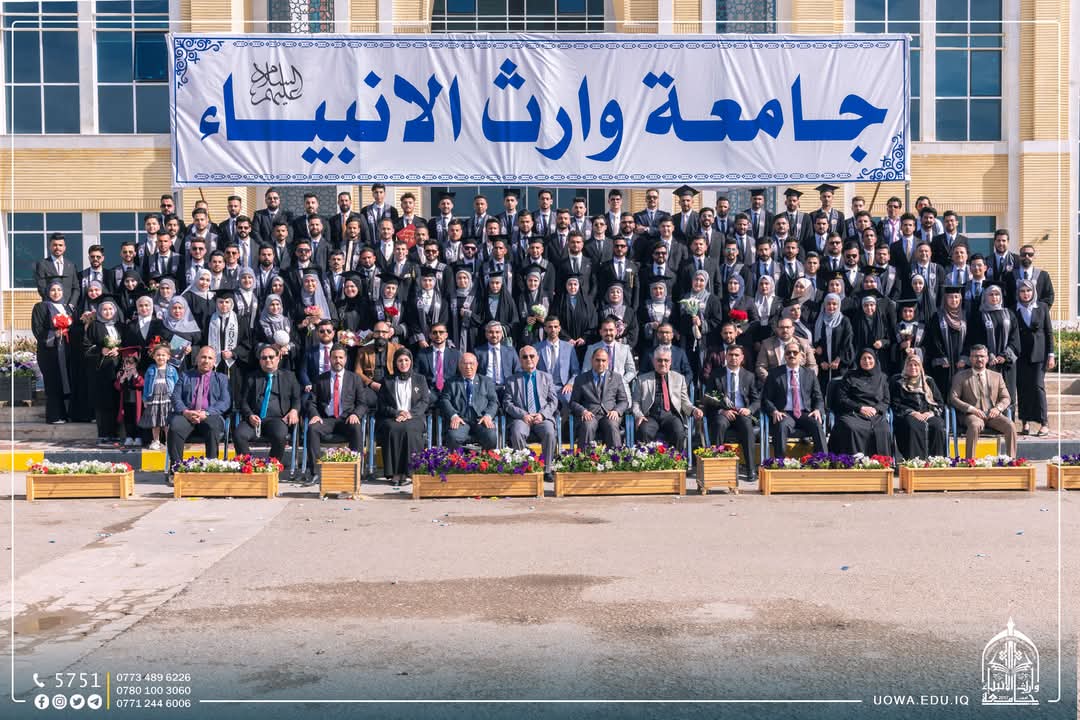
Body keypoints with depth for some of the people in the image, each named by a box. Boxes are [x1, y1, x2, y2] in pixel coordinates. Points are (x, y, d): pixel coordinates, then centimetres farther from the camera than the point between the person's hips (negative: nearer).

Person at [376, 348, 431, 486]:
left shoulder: (420, 380, 18)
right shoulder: (388, 381, 19)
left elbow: (425, 401, 7)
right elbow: (382, 405, 11)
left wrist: (410, 413, -10)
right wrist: (396, 413, -9)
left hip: (413, 418, -1)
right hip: (392, 418, 1)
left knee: (409, 429, -35)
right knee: (393, 429, -34)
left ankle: (408, 471, -32)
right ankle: (394, 473, -34)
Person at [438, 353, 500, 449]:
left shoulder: (486, 381, 23)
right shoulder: (452, 382, 20)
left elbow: (494, 401, 13)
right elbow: (445, 400, 8)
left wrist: (488, 415, -8)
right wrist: (453, 415, -12)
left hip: (481, 419, 1)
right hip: (460, 419, -1)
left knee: (491, 437, -30)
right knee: (453, 437, -33)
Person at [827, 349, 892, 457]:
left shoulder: (882, 378, 20)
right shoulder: (850, 376, 12)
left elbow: (886, 401, 15)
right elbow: (841, 399, 4)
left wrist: (875, 409, -7)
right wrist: (860, 408, -9)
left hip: (876, 415, 2)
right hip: (853, 414, -2)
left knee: (884, 431, -31)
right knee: (852, 429, -35)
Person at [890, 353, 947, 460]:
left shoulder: (929, 381, 23)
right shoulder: (898, 382, 15)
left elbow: (940, 403, 16)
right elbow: (896, 405, 4)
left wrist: (931, 412, -5)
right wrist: (912, 412, -11)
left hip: (928, 414, 2)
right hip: (907, 416, -2)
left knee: (938, 426, -32)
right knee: (913, 427, -37)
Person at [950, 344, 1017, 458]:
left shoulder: (997, 376, 20)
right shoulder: (961, 376, 12)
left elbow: (1006, 398, 16)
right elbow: (953, 398, 2)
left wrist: (998, 408, -7)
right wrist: (971, 408, -14)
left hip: (992, 415, 3)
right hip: (972, 415, -3)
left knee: (1010, 425, -26)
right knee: (975, 425, -37)